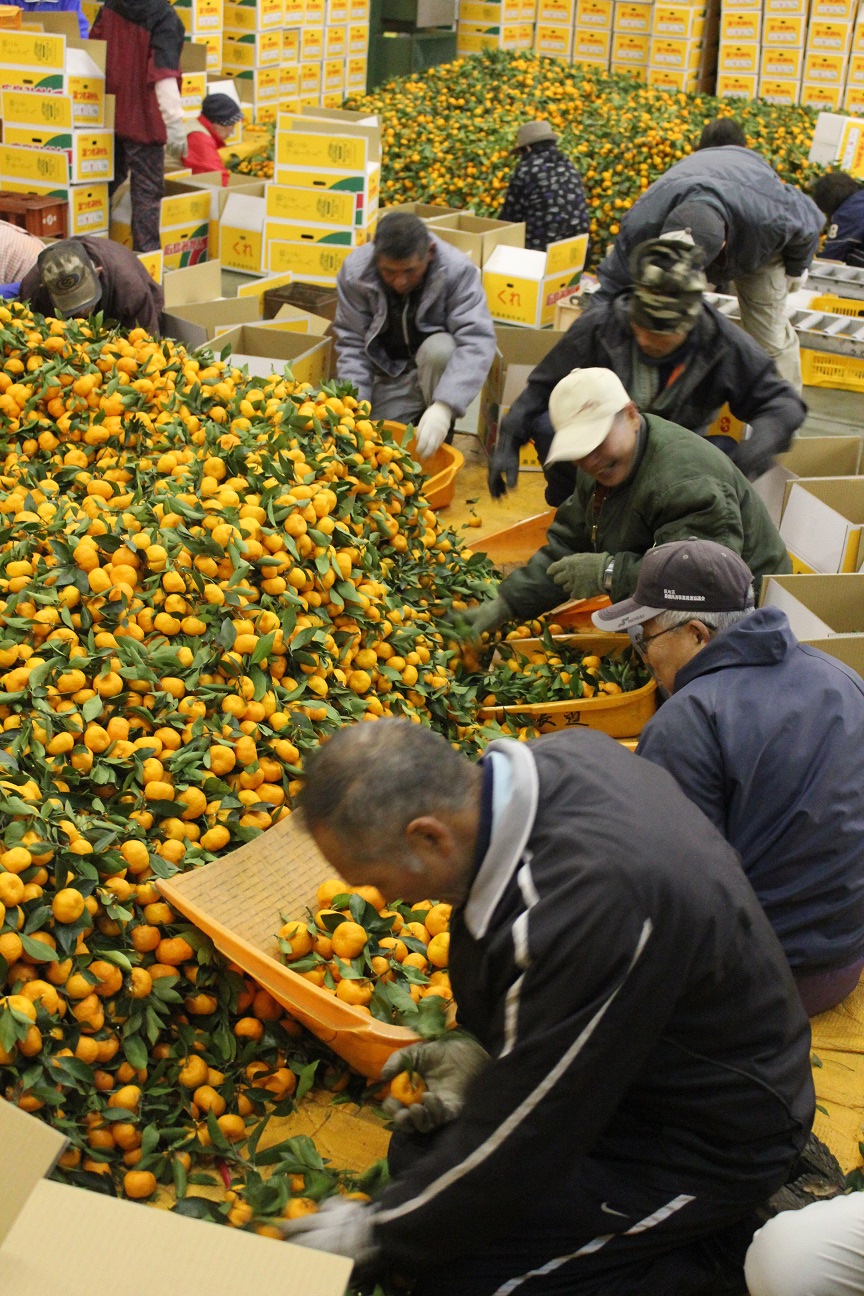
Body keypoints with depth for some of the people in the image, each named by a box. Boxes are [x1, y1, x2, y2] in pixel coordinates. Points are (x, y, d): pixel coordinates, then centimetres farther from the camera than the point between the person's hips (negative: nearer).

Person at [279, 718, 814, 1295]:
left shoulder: (592, 901, -38)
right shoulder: (559, 756, -12)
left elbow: (522, 1134, -25)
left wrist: (374, 1232, -11)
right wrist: (484, 1047, 0)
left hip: (715, 1136, -9)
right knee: (420, 1148, 10)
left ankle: (719, 1247, 2)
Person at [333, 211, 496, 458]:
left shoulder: (457, 270, -25)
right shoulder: (355, 272, -17)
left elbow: (477, 340, -33)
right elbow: (352, 345, -13)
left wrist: (444, 406, -46)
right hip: (389, 375, 2)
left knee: (440, 349, -35)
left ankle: (442, 441, -12)